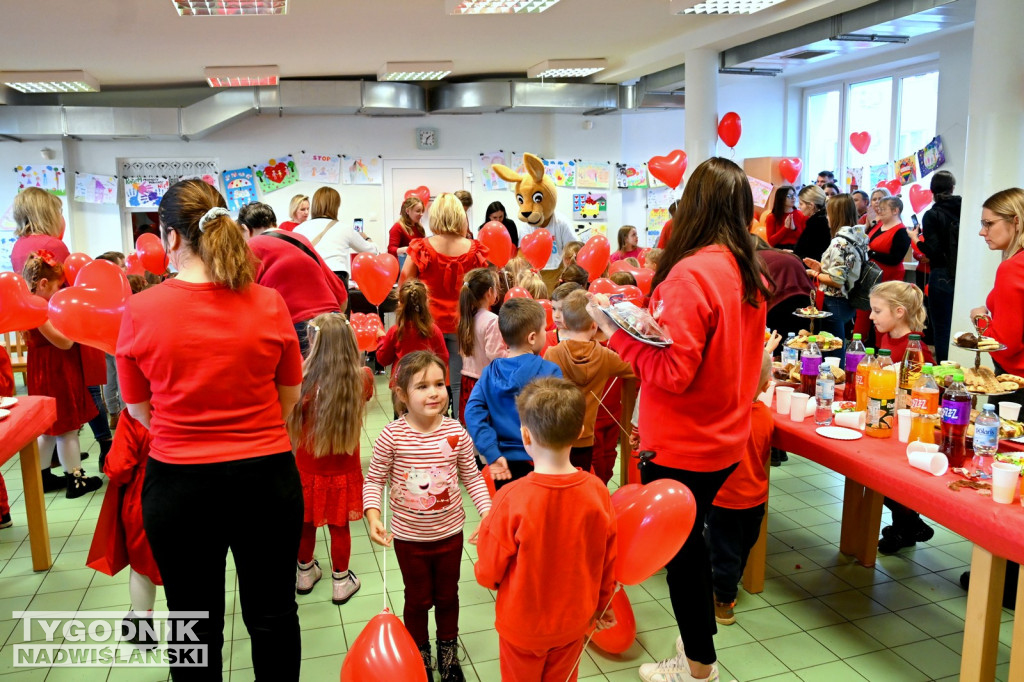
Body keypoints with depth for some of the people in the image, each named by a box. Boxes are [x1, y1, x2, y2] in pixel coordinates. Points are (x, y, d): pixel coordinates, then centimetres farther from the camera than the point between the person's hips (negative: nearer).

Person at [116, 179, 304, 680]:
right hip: (265, 477, 1)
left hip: (178, 484, 0)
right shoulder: (269, 304, -10)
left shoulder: (140, 311, -12)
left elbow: (138, 408, 1)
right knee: (273, 616, 19)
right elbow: (290, 396, 2)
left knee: (195, 627, 20)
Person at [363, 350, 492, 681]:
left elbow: (472, 476, -3)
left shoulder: (456, 432, -14)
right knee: (418, 599, 18)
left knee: (447, 596, 21)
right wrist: (373, 516, -24)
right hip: (409, 537, -1)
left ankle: (448, 652, 46)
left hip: (450, 533, 2)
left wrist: (487, 512, -14)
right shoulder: (392, 436, -19)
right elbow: (374, 480, -9)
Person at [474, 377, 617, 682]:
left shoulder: (511, 499, -29)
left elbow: (488, 571, -16)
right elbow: (608, 563, -4)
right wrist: (601, 605, 14)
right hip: (574, 622, 3)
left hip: (522, 624, -2)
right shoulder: (598, 492, -18)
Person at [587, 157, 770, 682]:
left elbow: (672, 371, -24)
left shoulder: (690, 274, -23)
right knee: (690, 542, 24)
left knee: (680, 550, 10)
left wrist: (616, 331, -16)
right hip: (725, 438, 8)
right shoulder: (751, 274, 2)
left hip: (681, 447, -8)